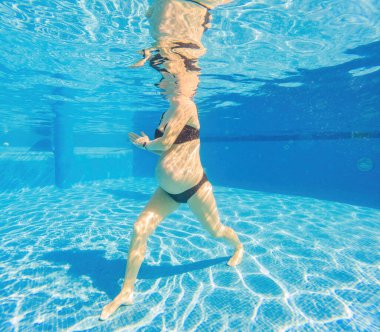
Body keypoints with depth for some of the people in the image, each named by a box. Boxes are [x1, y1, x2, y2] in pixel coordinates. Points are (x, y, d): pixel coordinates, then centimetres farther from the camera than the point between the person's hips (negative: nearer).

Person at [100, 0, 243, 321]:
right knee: (139, 230, 0)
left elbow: (166, 143, -18)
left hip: (194, 188, -7)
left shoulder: (186, 106, -15)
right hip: (168, 191, 7)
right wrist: (146, 141, 2)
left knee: (216, 230, 16)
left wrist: (145, 143, 0)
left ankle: (239, 247, 52)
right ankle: (127, 291, 17)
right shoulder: (168, 112, 10)